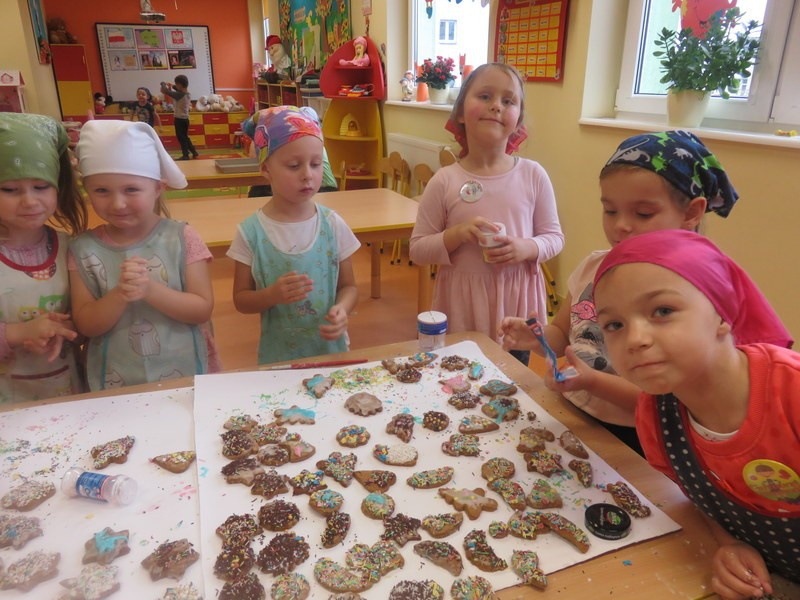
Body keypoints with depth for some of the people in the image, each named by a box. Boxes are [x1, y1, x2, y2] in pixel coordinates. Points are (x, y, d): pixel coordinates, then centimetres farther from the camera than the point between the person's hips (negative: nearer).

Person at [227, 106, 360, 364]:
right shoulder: (252, 232, -11)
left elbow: (348, 286, 0)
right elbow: (241, 299, -3)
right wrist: (271, 295, -23)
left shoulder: (332, 225, -8)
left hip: (330, 350, 1)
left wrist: (342, 309, -20)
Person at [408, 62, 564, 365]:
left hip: (516, 301, 2)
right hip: (463, 305, -1)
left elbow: (554, 236, 4)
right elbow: (417, 250, -3)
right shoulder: (445, 181, -7)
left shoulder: (533, 175, -4)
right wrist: (456, 235, -20)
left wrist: (527, 248, -16)